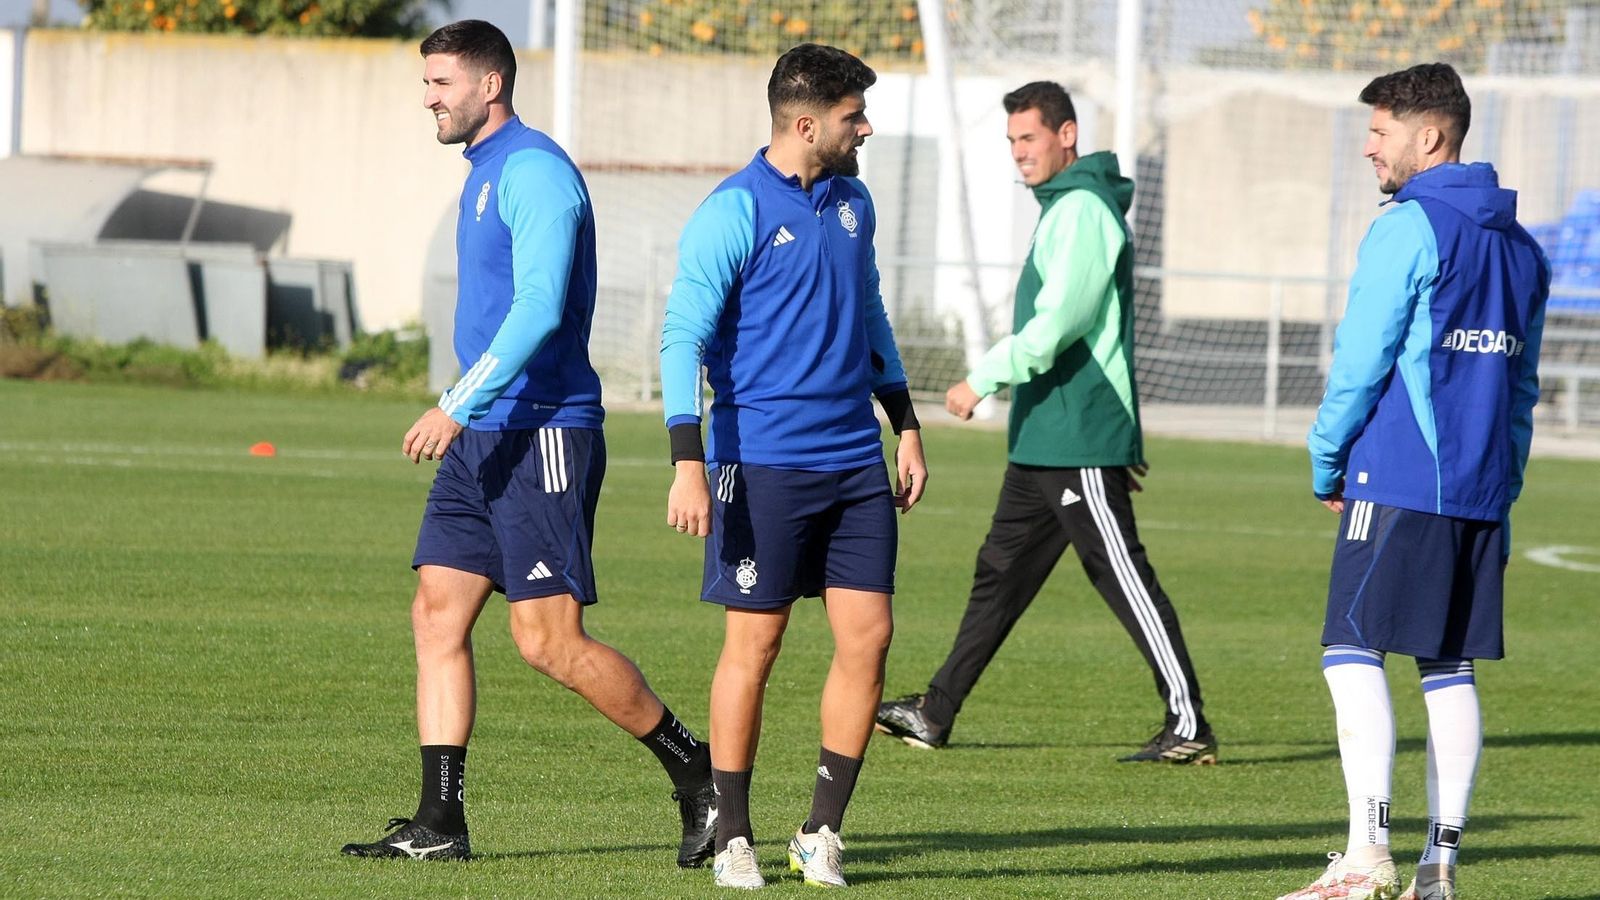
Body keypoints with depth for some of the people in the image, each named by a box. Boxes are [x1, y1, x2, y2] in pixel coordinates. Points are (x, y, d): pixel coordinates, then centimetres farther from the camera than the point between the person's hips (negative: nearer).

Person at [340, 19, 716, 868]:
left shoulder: (534, 170, -13)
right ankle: (439, 823, 3)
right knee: (437, 612, 3)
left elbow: (539, 308, -23)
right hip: (483, 438, 10)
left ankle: (698, 773, 4)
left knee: (549, 638, -9)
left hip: (541, 435, -10)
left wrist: (459, 404, -26)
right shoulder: (483, 173, 17)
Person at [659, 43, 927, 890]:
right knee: (754, 644, -1)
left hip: (854, 463, 6)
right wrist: (688, 463, -20)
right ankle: (733, 838, 9)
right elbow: (683, 335, -12)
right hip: (763, 463, -6)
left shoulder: (852, 202, 12)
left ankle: (822, 833, 8)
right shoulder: (734, 212, -10)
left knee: (867, 636, -1)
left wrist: (905, 424, 21)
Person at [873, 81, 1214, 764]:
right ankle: (936, 713, 16)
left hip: (1080, 440, -10)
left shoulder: (1083, 209, -14)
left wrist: (984, 379, -15)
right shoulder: (1064, 205, 18)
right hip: (1044, 440, 10)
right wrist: (1124, 435, 26)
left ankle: (1188, 727, -5)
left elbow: (1055, 325, -22)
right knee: (1000, 572, 12)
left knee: (1124, 579, -7)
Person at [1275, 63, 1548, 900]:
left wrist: (1326, 465, 2)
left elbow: (1360, 361, -10)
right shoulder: (1519, 246, 16)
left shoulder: (1407, 229, -9)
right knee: (1449, 670, 9)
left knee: (1352, 653, -6)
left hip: (1398, 483, -8)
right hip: (1482, 493, 8)